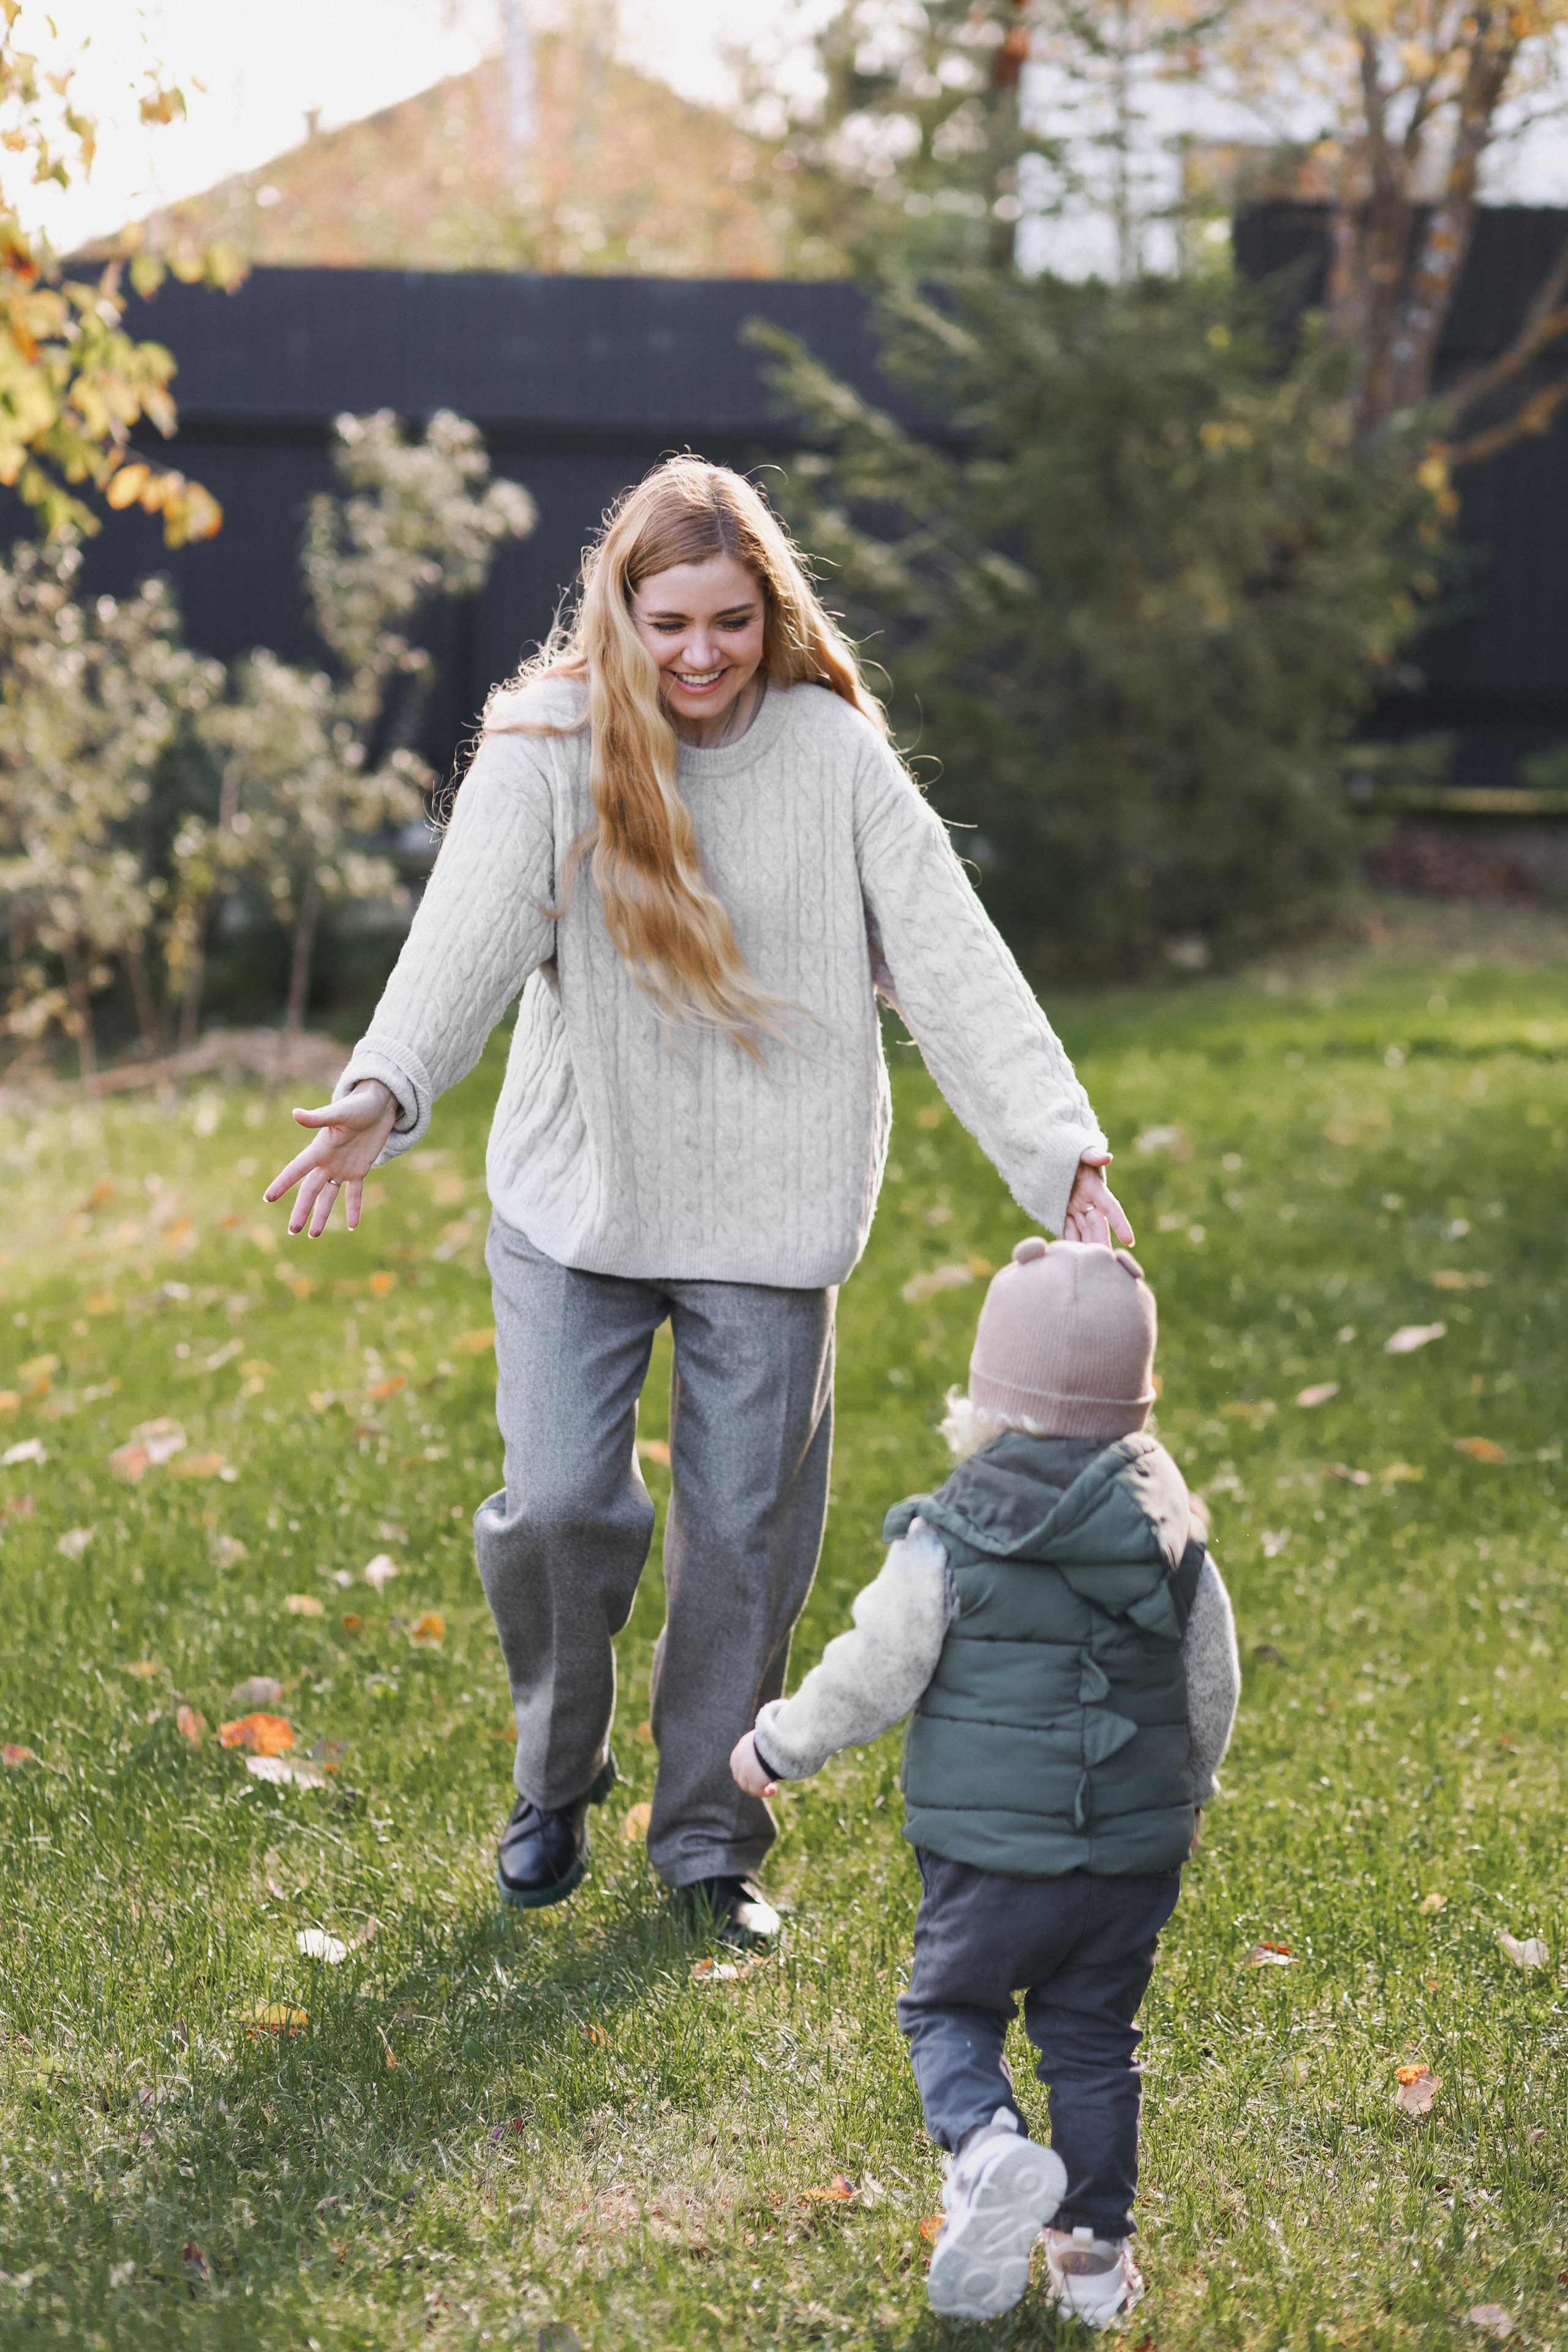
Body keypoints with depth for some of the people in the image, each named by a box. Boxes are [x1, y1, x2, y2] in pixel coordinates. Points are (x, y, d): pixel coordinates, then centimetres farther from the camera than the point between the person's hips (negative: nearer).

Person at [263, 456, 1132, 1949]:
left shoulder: (832, 751, -4)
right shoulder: (548, 753, -8)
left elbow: (947, 955, -9)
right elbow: (469, 930, -23)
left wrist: (1057, 1147, -21)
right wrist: (381, 1092, -42)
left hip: (768, 1216, 1)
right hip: (576, 1203, -1)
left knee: (744, 1532, 5)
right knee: (560, 1508, -7)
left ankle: (708, 1838, 25)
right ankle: (556, 1776, 23)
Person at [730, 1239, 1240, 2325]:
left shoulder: (948, 1542, -13)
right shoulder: (1173, 1537, -1)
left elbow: (871, 1675, -7)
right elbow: (1213, 1687, 8)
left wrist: (778, 1746, 11)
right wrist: (1184, 1791, 27)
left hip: (993, 1854, -3)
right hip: (1135, 1857, 3)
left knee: (950, 2009, 14)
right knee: (1093, 2039, 16)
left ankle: (990, 2147, -14)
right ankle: (1096, 2253, 18)